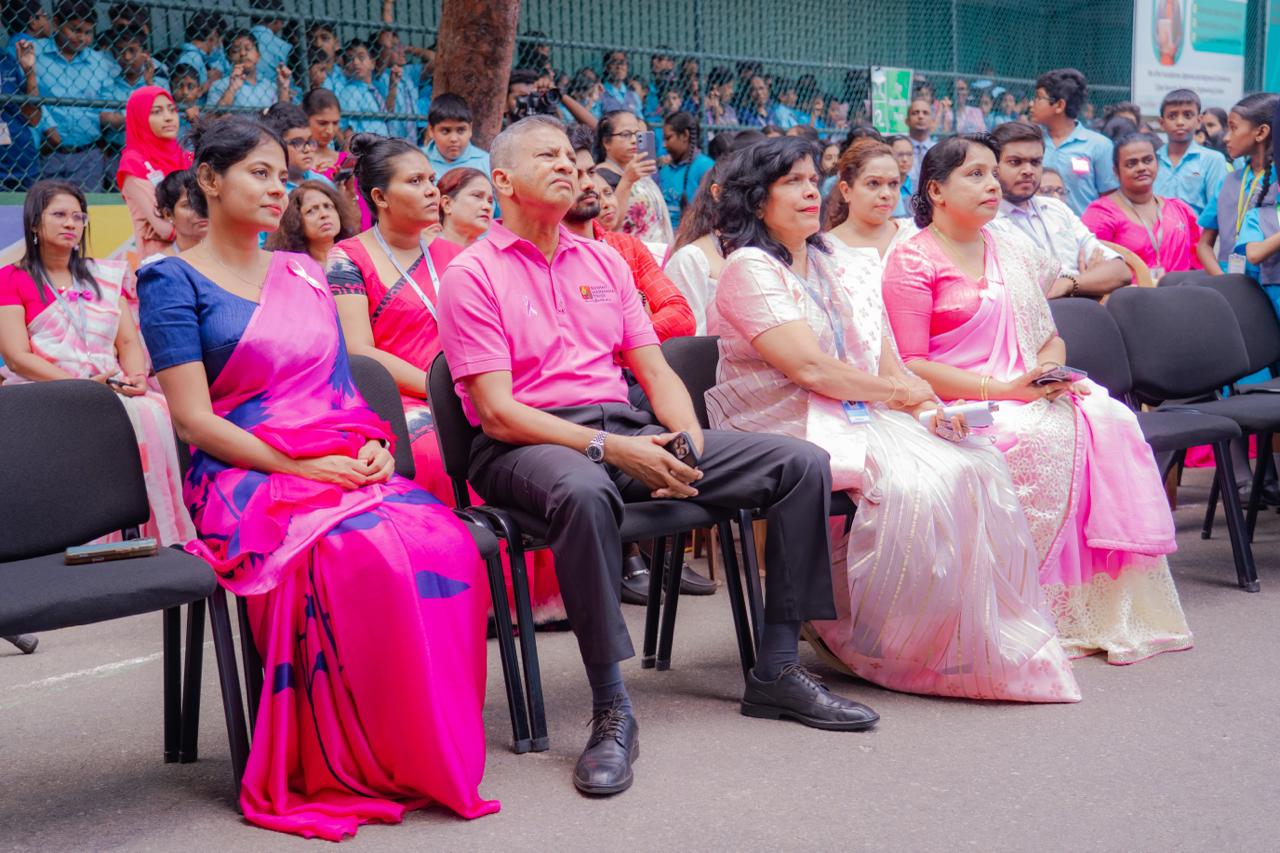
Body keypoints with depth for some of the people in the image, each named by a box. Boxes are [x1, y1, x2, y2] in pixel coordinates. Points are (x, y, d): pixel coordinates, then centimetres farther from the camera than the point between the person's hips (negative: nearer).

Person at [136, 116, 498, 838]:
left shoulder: (304, 273, 22)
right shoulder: (173, 281, 4)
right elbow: (195, 420, -6)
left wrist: (373, 445, 0)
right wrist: (298, 466, -15)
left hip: (349, 470, 5)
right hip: (247, 478, -5)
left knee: (446, 542, -27)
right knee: (366, 554, -36)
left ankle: (445, 746, -16)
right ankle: (371, 766, -20)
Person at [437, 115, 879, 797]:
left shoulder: (603, 261, 20)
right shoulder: (472, 274, 0)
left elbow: (655, 370, 15)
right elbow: (497, 412, -10)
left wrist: (687, 442, -7)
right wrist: (607, 447, -21)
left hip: (629, 430, 6)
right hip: (525, 446, -6)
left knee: (802, 462, -7)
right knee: (583, 491, -44)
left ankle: (776, 670, -2)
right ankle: (611, 708, -31)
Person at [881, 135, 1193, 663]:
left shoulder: (1014, 251, 19)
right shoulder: (912, 260, -3)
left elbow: (1049, 336, 21)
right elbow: (911, 366, -12)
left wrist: (1052, 371, -4)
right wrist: (1002, 389, -19)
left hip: (1026, 396, 6)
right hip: (956, 407, -6)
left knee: (1110, 421, -20)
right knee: (1046, 437, -33)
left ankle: (1110, 603, -19)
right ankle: (1049, 614, -23)